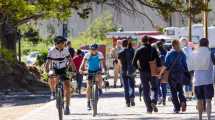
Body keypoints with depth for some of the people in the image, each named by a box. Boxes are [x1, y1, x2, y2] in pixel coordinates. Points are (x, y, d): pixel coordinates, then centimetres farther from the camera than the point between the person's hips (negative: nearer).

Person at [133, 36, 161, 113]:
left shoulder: (138, 50, 0)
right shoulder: (153, 49, -3)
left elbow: (134, 62, -3)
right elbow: (158, 60, -10)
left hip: (143, 73, 1)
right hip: (152, 72, -1)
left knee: (146, 89, 8)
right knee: (154, 88, 11)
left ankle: (149, 107, 2)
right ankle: (153, 101, -17)